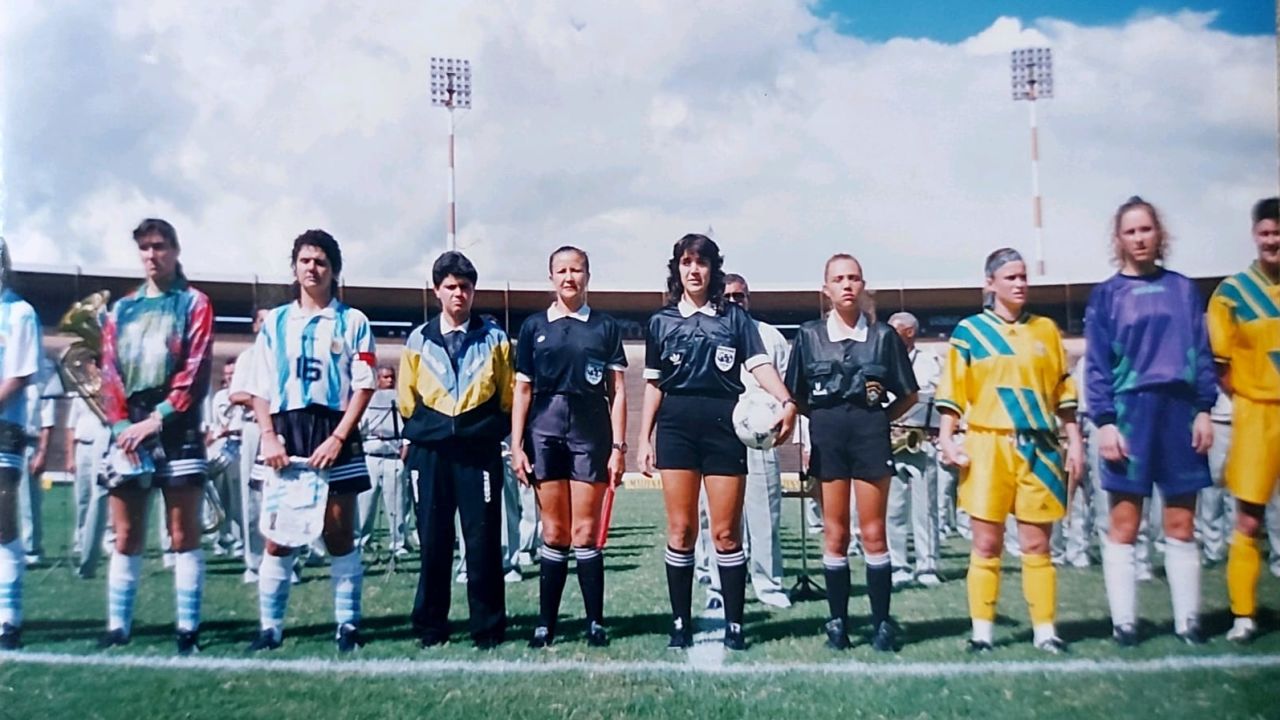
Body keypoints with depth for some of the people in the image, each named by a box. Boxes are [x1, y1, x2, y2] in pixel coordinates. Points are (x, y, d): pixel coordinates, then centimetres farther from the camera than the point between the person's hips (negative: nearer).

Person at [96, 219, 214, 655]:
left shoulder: (194, 303, 5)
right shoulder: (121, 309, 17)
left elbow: (196, 370, -5)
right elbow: (109, 372, 9)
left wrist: (157, 419, -13)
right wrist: (121, 424, -5)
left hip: (177, 431, -4)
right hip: (128, 430, 4)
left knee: (184, 535, -2)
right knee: (126, 538, 6)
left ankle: (188, 629, 1)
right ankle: (117, 628, 12)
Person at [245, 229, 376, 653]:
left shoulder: (352, 321, 5)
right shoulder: (275, 322, 13)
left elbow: (363, 386, -2)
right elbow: (259, 387, 10)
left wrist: (337, 438, -12)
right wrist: (269, 437, -4)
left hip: (334, 433, -2)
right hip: (285, 432, 2)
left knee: (340, 538, 2)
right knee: (277, 538, 2)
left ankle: (347, 625, 10)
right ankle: (270, 627, 11)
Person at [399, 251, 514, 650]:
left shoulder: (494, 337, 5)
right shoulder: (419, 340, 8)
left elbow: (509, 396, 7)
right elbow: (406, 399, 14)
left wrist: (492, 431, 1)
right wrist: (418, 436, 9)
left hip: (480, 450, -1)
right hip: (430, 451, 2)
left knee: (483, 540, 0)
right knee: (433, 541, 6)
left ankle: (488, 628, 9)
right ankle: (430, 626, 17)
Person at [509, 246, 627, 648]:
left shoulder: (605, 327, 7)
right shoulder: (534, 327, 9)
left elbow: (617, 391, 4)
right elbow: (522, 391, 8)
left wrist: (619, 447, -2)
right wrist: (516, 445, 2)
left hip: (591, 432, -1)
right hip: (544, 431, 1)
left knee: (585, 534, 0)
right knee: (554, 534, 4)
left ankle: (596, 622, 11)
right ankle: (546, 623, 13)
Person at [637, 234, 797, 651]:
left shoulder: (734, 317, 7)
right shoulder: (661, 321, 12)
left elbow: (760, 364, -5)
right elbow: (653, 384, 13)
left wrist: (787, 402, -23)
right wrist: (644, 438, 7)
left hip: (724, 427, -1)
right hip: (675, 428, 1)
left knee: (726, 533, 1)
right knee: (680, 530, 3)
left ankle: (734, 624, 12)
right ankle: (681, 623, 14)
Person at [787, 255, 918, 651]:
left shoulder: (883, 336, 4)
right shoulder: (809, 335, 6)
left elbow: (909, 394, 10)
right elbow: (797, 396, 10)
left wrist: (880, 417, 2)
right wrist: (824, 417, 0)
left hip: (870, 434, -1)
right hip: (826, 435, 1)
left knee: (873, 534, 0)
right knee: (835, 534, 4)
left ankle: (882, 622, 10)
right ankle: (837, 621, 14)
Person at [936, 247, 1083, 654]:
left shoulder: (1046, 329, 12)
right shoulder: (969, 330, 4)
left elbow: (1063, 391, 13)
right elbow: (953, 391, 1)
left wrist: (1075, 441, 8)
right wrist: (946, 437, -9)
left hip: (1039, 448, 2)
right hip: (988, 447, -2)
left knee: (1037, 545, 5)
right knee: (986, 544, 0)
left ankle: (1044, 630, 12)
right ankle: (982, 632, 7)